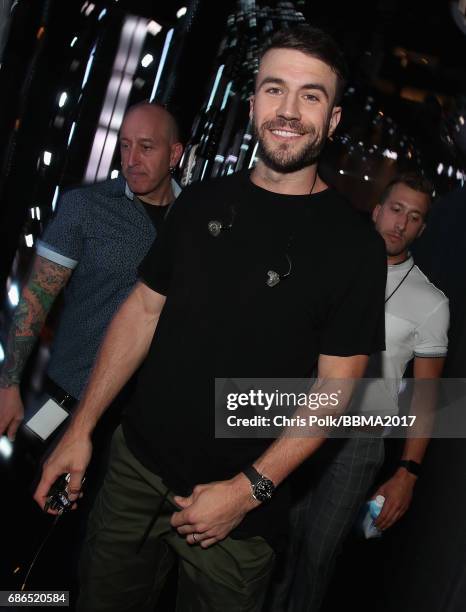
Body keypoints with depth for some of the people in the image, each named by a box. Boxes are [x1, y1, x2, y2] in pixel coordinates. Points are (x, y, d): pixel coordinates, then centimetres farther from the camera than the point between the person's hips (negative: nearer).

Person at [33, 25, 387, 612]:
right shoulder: (202, 201, 1)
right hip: (135, 464, 4)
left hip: (243, 500, -3)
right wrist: (80, 428, 2)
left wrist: (249, 489, -17)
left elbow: (334, 388, -11)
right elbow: (143, 309, 4)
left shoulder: (355, 244, -11)